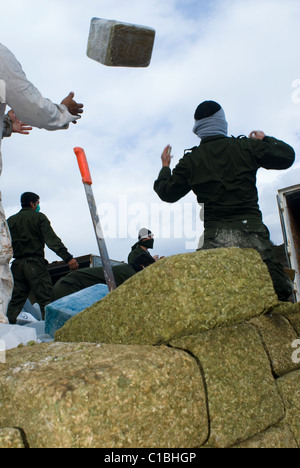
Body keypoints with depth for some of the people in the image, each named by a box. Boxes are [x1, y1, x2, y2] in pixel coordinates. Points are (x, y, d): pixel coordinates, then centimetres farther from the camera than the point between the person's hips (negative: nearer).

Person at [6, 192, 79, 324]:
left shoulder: (10, 220, 15)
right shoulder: (39, 217, 0)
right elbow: (52, 240, -12)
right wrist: (67, 257, -18)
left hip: (17, 264, 6)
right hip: (35, 263, -5)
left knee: (15, 300, 11)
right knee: (46, 298, -5)